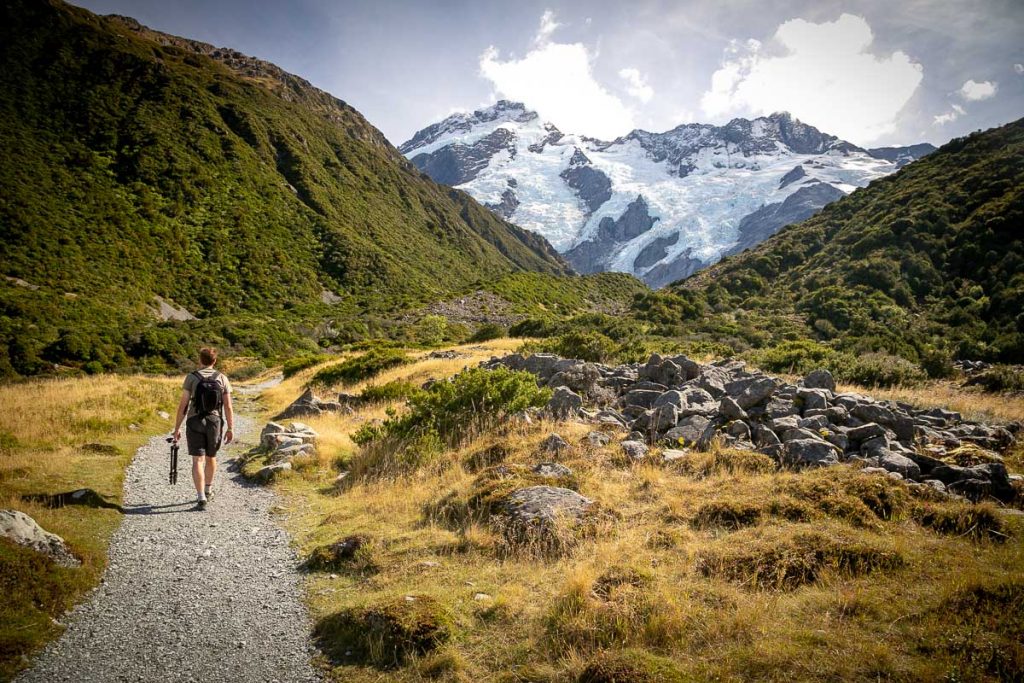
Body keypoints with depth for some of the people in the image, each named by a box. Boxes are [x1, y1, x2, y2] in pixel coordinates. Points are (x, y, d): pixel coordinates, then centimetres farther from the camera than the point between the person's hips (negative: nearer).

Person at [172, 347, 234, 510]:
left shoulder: (191, 377, -6)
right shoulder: (222, 378, -1)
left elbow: (183, 405, -7)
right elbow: (228, 406, -4)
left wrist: (177, 428, 0)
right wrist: (231, 429, 2)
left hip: (195, 423, -2)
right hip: (214, 423, 2)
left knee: (198, 461, -3)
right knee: (211, 457, 22)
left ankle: (202, 499, -13)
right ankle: (208, 489, 39)